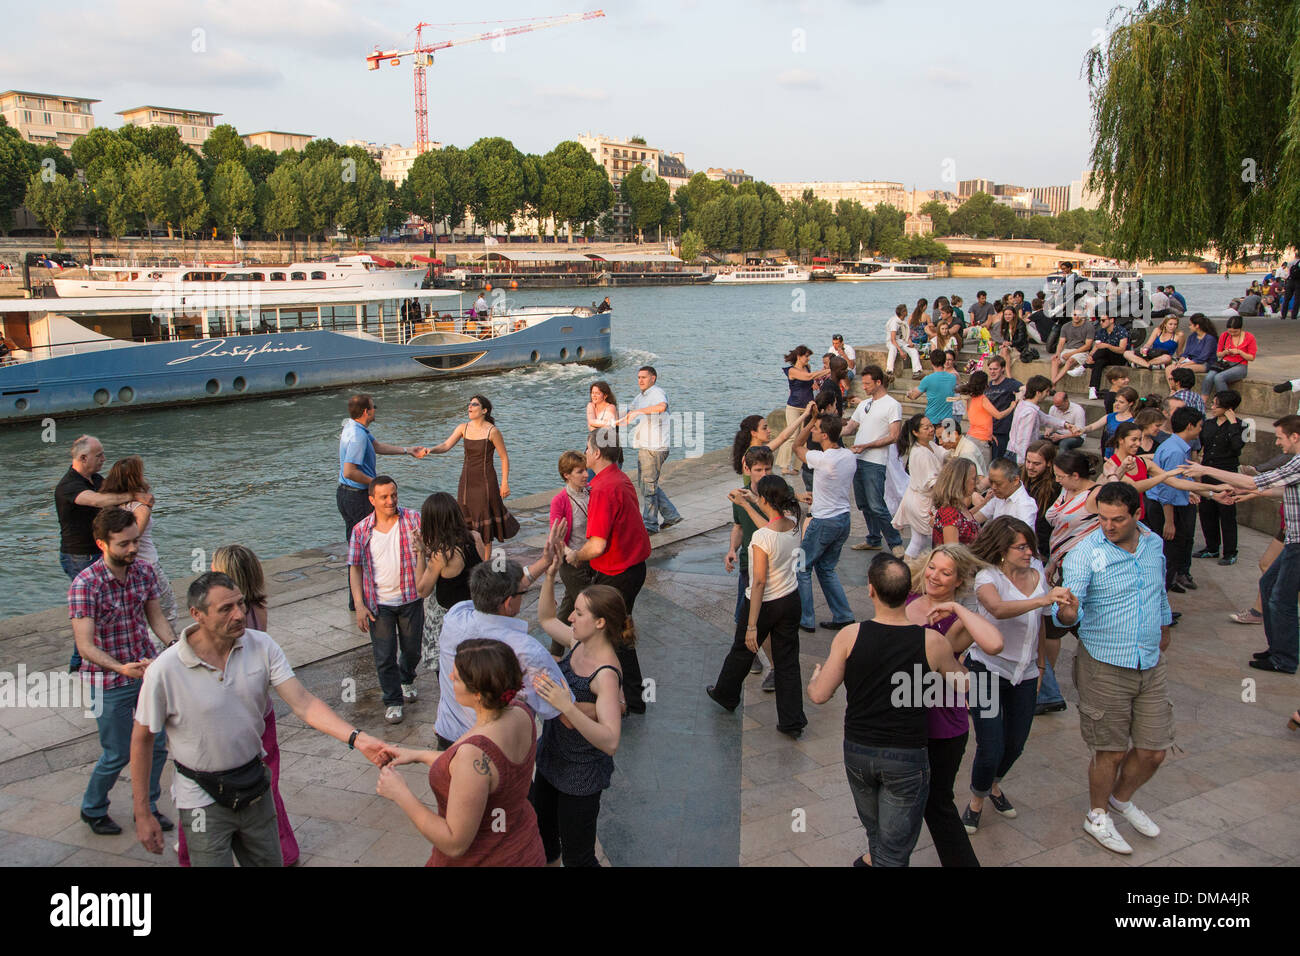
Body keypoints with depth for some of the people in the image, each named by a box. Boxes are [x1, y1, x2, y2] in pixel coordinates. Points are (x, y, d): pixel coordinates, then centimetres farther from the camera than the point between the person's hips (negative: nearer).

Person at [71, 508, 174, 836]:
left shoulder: (144, 571, -5)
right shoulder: (85, 585, -22)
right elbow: (85, 646, -25)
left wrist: (172, 643, -10)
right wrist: (121, 668, -40)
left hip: (148, 670, 5)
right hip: (110, 682, -5)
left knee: (156, 745, 12)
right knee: (118, 754, 7)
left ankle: (147, 807, 34)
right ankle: (93, 809, 34)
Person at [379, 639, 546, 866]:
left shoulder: (474, 754, -35)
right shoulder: (521, 713, -12)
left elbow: (455, 844, -26)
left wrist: (401, 794, -18)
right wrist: (420, 755, 11)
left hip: (483, 861, -7)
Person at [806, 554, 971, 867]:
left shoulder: (850, 636, -15)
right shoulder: (933, 643, -14)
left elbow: (819, 695, -12)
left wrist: (815, 675, 13)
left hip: (857, 750, 2)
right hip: (907, 758, -2)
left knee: (875, 830, 27)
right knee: (894, 852, 11)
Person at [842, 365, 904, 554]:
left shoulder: (892, 405, -5)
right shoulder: (864, 404, 19)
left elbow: (893, 437, -12)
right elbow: (851, 427, 20)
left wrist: (866, 446, -17)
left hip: (875, 462, -8)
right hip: (858, 459, 8)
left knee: (876, 506, -12)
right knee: (863, 504, 12)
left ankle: (895, 543, -2)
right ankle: (874, 540, 23)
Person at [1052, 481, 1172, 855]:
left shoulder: (1154, 544, 2)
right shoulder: (1085, 552, -16)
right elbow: (1068, 611, -27)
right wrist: (1066, 611, -49)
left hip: (1151, 664, 5)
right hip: (1104, 667, -5)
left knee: (1154, 750, 10)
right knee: (1112, 751, 5)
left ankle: (1121, 799, 39)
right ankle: (1097, 815, 30)